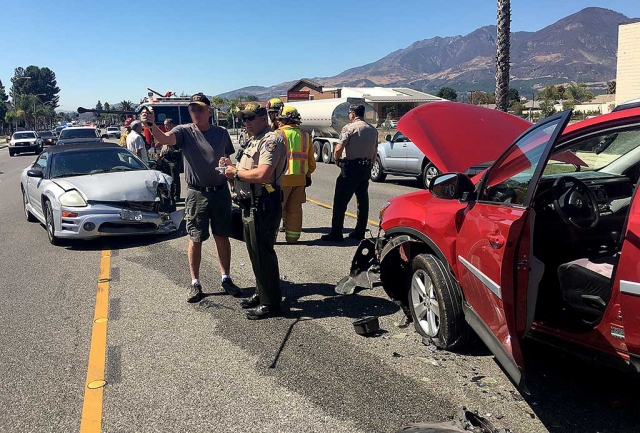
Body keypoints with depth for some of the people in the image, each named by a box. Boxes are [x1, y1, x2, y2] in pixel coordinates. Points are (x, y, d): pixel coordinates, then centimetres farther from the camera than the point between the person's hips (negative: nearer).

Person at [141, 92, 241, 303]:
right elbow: (165, 138, -25)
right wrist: (151, 124, -44)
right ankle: (195, 283, 18)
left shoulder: (221, 133, 4)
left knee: (222, 237, 10)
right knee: (195, 239, 6)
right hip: (196, 193, -2)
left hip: (220, 191, 2)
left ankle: (226, 278, 24)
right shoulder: (184, 131, -4)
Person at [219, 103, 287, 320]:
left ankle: (271, 303, 6)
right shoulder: (255, 141, 19)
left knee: (263, 253, -4)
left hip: (264, 206, -11)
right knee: (255, 252, 18)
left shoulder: (271, 140, -15)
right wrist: (232, 166, 6)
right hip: (251, 205, 11)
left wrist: (236, 173, -14)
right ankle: (261, 293, 32)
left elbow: (262, 174, -27)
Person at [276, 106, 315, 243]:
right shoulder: (305, 136, 9)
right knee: (295, 209, 11)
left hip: (283, 177, -4)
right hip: (300, 178, 5)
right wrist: (308, 175, 22)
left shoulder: (278, 134, -7)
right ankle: (292, 236, 16)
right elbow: (311, 160, 12)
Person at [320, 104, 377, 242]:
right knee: (363, 201, 12)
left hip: (350, 168, -7)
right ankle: (360, 232, 16)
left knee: (340, 201, -2)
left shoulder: (349, 128, -10)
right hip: (366, 168, 7)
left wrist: (337, 159, 1)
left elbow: (338, 149, -17)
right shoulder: (373, 130, 11)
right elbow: (374, 153, 14)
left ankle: (336, 233, -3)